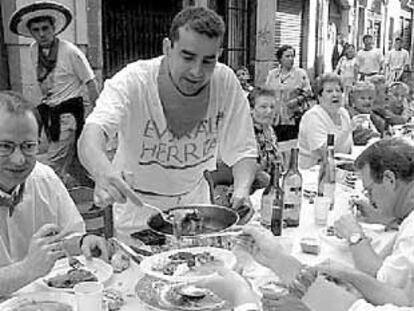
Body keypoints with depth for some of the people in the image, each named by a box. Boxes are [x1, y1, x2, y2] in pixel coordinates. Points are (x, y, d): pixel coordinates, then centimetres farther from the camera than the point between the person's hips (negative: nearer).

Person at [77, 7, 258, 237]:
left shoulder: (226, 82, -17)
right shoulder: (132, 81, -25)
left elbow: (243, 152, -12)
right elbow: (90, 137, -39)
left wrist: (242, 190, -32)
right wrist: (102, 170, -60)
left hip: (194, 200, 3)